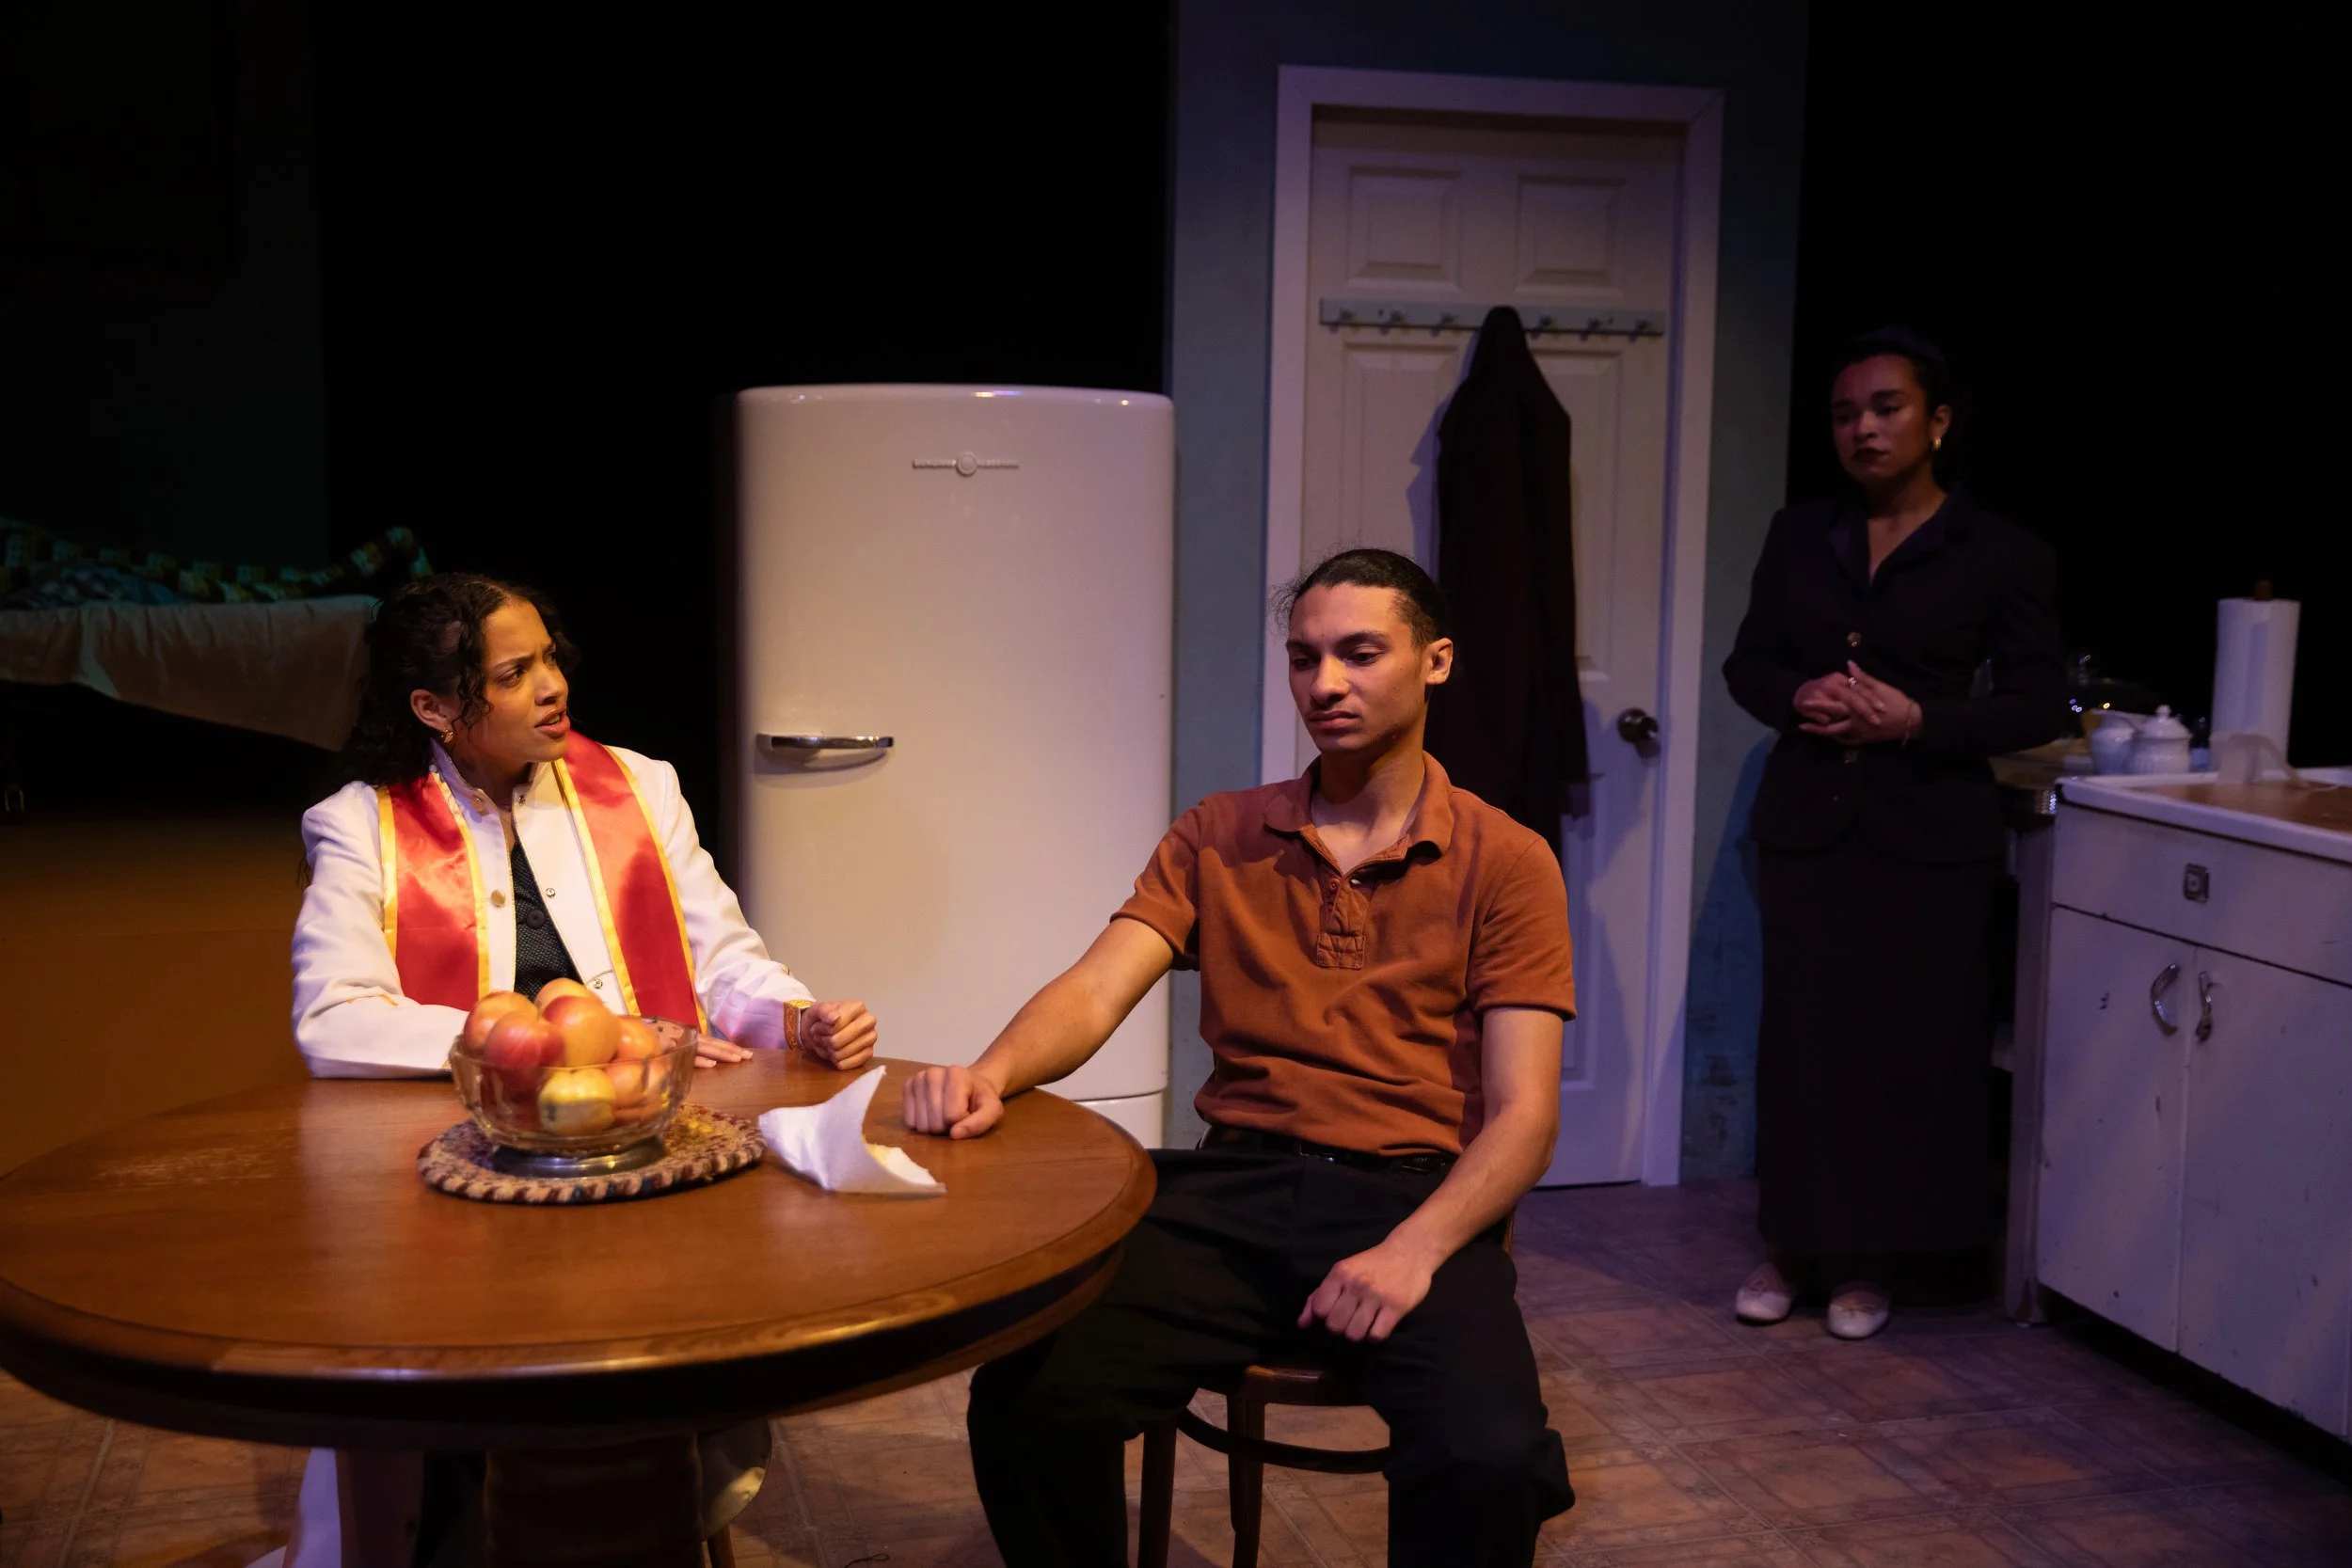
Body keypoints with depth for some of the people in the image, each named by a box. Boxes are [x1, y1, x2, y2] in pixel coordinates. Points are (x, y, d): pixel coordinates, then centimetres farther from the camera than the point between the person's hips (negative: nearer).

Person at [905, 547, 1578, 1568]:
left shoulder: (1504, 863, 6)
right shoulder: (1218, 839, 14)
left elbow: (1523, 1113, -1)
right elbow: (1095, 994, 1)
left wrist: (1415, 1249, -19)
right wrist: (991, 1075, -21)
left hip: (1415, 1201, -2)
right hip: (1231, 1191, 2)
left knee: (1487, 1461, -31)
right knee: (1025, 1401, -22)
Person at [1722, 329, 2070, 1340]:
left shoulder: (2002, 556, -2)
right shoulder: (1799, 536, 8)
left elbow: (2040, 703, -2)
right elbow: (1748, 662, 12)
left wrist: (1919, 721, -16)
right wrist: (1797, 697, -10)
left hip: (1929, 835, -2)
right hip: (1806, 824, 3)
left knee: (1912, 1046, 2)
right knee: (1801, 1035, 5)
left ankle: (1872, 1258, 18)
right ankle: (1794, 1244, 20)